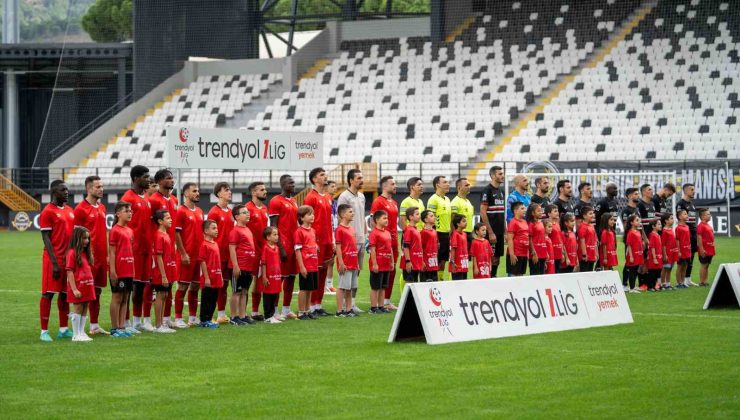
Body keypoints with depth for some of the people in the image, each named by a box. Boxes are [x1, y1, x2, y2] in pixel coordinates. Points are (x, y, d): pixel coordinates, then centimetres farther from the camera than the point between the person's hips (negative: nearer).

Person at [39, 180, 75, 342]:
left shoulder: (70, 211, 13)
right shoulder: (48, 212, -9)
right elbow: (46, 239, -12)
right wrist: (55, 263, -16)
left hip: (69, 259, 7)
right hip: (54, 260, -7)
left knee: (65, 294, 10)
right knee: (48, 293, -3)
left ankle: (63, 329, 16)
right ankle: (44, 331, -1)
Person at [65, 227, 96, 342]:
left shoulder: (86, 253, 14)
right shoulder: (72, 253, -11)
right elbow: (69, 272, -15)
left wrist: (91, 285, 12)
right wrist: (74, 289, -19)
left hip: (87, 286, 8)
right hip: (78, 287, -8)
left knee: (85, 310, 9)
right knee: (78, 309, -3)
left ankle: (81, 333, 15)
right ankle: (76, 335, 2)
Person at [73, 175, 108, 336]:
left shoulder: (102, 208, 14)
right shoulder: (81, 209, -9)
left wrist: (108, 253, 13)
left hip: (101, 256, 7)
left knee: (97, 291, 11)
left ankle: (94, 325, 17)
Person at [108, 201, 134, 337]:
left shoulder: (130, 231, 13)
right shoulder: (115, 231, -9)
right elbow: (112, 252, -12)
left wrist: (133, 269, 14)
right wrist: (112, 271, -16)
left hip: (128, 271, 7)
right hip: (119, 271, -7)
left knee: (125, 299, 9)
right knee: (117, 298, -2)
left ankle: (122, 327, 13)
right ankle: (114, 328, 3)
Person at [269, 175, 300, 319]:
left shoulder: (294, 201, 16)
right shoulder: (276, 201, -9)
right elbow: (273, 226, -13)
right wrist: (280, 248, -17)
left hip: (294, 244, 8)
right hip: (283, 245, -8)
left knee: (291, 277, 10)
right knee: (280, 277, -5)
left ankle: (287, 309, 16)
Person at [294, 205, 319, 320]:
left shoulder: (312, 231, 13)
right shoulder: (299, 232, -12)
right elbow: (297, 250, -14)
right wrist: (302, 267, -17)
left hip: (314, 266, 8)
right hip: (305, 266, -8)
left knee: (310, 289, 13)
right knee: (304, 289, -1)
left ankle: (307, 311, 21)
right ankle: (301, 312, 6)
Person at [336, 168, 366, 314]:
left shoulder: (361, 196, 15)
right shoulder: (344, 197, -9)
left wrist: (366, 234, 16)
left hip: (361, 240, 8)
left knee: (357, 271, 10)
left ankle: (352, 302, 15)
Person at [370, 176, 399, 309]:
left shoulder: (394, 203, 18)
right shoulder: (378, 202, -8)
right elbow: (373, 222, -12)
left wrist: (397, 242, 18)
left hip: (393, 241, 8)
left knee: (392, 270, 9)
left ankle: (387, 301, 14)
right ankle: (380, 302, -1)